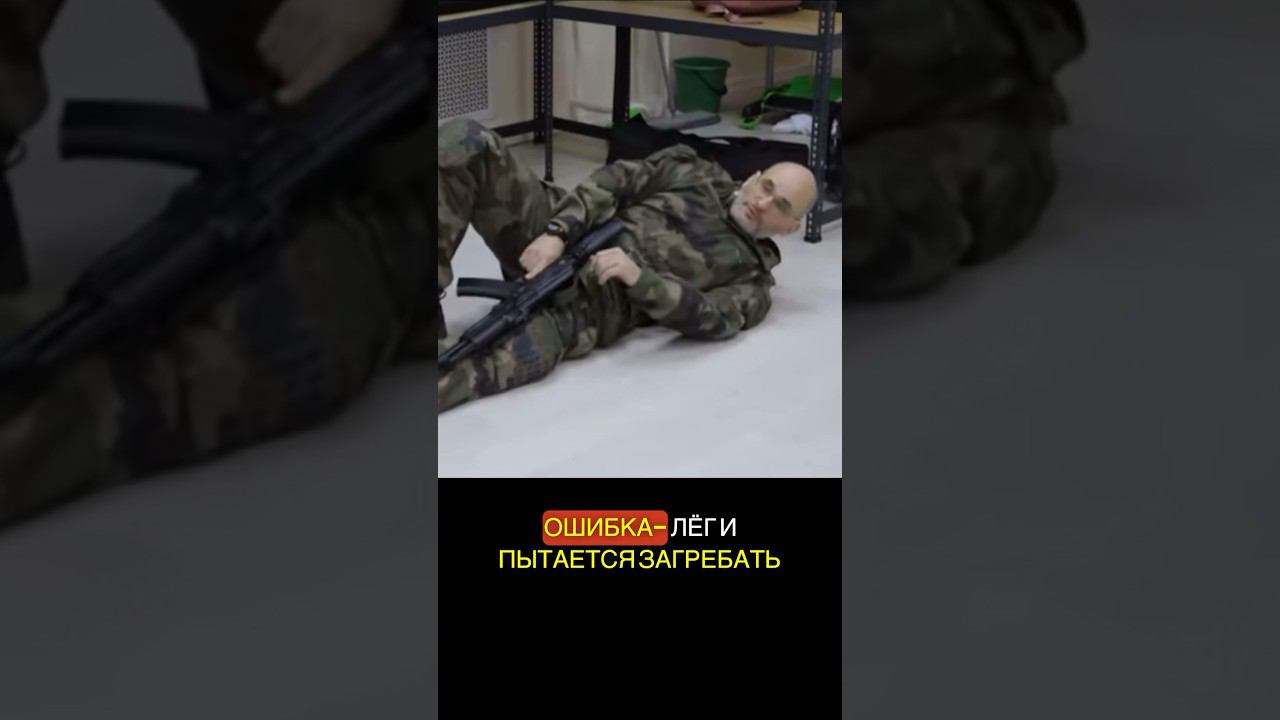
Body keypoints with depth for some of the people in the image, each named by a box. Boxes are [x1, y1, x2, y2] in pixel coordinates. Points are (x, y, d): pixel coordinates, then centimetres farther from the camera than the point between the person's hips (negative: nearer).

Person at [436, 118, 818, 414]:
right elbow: (614, 182, 8)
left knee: (526, 354, -41)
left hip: (593, 301, -3)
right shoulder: (693, 170, 21)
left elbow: (709, 320, -8)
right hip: (548, 236, 4)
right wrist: (558, 232, -12)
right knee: (465, 142, -23)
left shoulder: (752, 280, 13)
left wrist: (637, 276, -26)